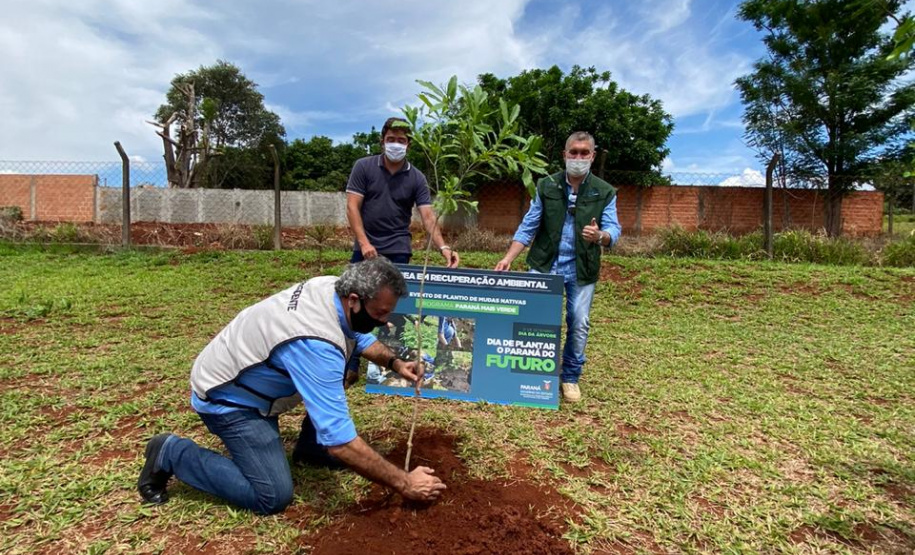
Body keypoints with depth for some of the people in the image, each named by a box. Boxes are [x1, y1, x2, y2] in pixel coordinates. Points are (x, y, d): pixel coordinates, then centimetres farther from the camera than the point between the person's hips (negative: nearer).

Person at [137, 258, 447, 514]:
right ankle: (171, 454, 2)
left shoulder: (333, 287, -12)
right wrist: (403, 484, -29)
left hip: (251, 372, 9)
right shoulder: (316, 345, -38)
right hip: (226, 397, -9)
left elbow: (360, 338, 12)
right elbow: (340, 442, -37)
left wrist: (394, 362, -4)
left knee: (345, 363, 2)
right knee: (274, 497, -12)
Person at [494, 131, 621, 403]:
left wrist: (600, 236, -31)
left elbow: (614, 230, -7)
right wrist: (509, 257, -9)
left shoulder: (605, 192, 0)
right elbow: (528, 227, 1)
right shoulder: (546, 186, 1)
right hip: (545, 265, 0)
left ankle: (570, 377, 23)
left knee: (579, 324, 5)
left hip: (582, 269, 0)